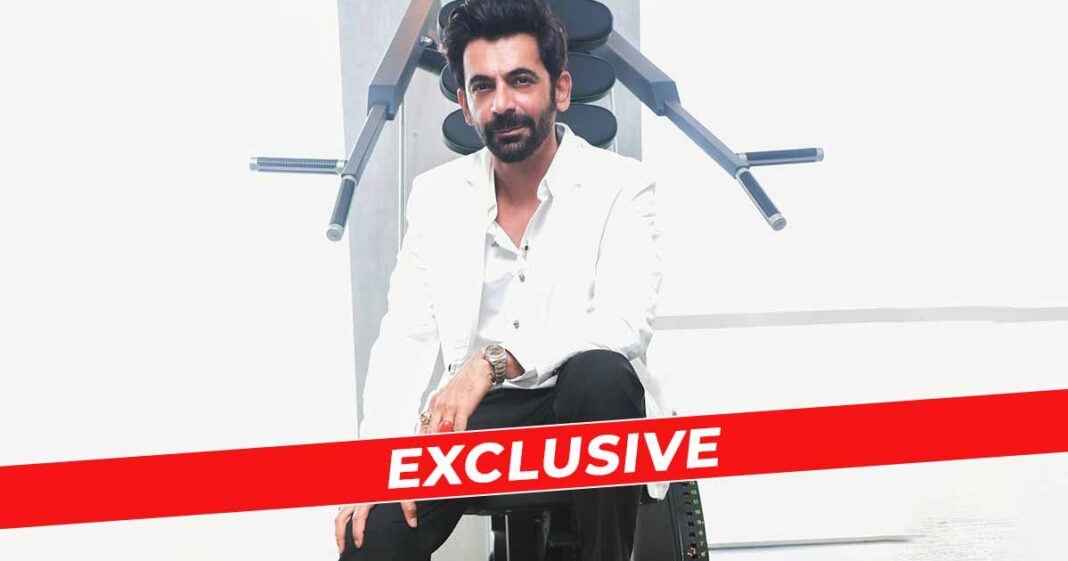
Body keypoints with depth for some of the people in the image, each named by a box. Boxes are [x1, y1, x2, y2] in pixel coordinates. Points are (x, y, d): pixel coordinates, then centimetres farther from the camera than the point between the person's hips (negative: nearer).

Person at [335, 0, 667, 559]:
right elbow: (404, 338, 2)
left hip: (587, 407, -1)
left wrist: (494, 360, -32)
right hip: (476, 414, 1)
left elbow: (628, 322, -19)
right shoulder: (436, 194, 6)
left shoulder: (620, 184, -5)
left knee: (600, 373, -36)